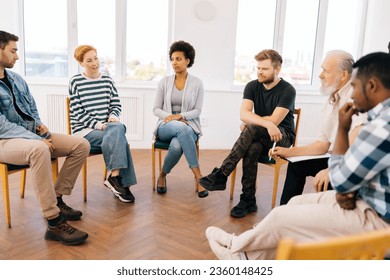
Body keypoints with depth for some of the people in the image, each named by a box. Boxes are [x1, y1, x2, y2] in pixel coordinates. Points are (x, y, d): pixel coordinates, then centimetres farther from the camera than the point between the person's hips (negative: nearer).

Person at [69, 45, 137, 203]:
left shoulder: (108, 81, 13)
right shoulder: (75, 82, 1)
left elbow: (116, 104, 13)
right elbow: (77, 111, -5)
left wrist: (113, 116, -10)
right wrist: (96, 124, -16)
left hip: (106, 126, 3)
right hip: (84, 129, -3)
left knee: (118, 128, -32)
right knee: (119, 138, -28)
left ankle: (114, 177, -27)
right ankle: (122, 183, -22)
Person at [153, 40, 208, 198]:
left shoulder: (197, 83, 3)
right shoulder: (164, 82, 6)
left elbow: (197, 111, -1)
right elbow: (156, 109, 5)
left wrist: (180, 115, -18)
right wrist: (170, 116, -15)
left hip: (189, 125, 0)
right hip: (166, 126, 1)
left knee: (177, 146, -38)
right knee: (182, 128, -39)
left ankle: (162, 175, -11)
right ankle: (198, 174, -36)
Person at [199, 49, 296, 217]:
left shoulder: (287, 90, -9)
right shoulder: (252, 86, 2)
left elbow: (274, 120, -19)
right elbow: (243, 114, -15)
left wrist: (250, 121, -7)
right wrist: (267, 124, -31)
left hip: (282, 137, -3)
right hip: (258, 137, 3)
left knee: (251, 129, -35)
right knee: (252, 148, -36)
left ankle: (221, 175, -33)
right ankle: (248, 200, -26)